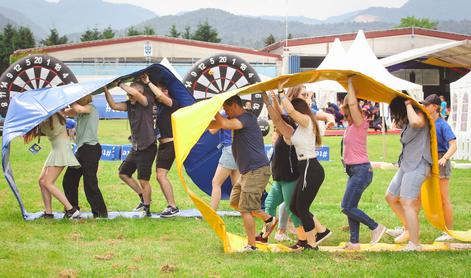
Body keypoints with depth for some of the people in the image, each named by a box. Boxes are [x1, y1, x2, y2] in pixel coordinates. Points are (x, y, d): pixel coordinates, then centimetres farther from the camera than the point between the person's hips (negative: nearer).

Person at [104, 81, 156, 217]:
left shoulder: (147, 101, -14)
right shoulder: (130, 104, 6)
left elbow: (136, 94, -31)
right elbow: (114, 105, -1)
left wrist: (121, 85, -19)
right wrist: (106, 90, -11)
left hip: (147, 148, -9)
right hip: (135, 148, 9)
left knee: (143, 180, -5)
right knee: (123, 173, 14)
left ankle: (147, 209, 6)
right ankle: (143, 198, 25)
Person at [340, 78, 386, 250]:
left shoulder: (359, 123, -12)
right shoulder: (351, 125, 13)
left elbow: (352, 103, -28)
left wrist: (350, 83, -17)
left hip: (361, 170, -9)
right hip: (354, 171, 9)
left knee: (347, 207, -11)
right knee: (350, 208, 8)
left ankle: (375, 227, -3)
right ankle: (354, 242, 10)